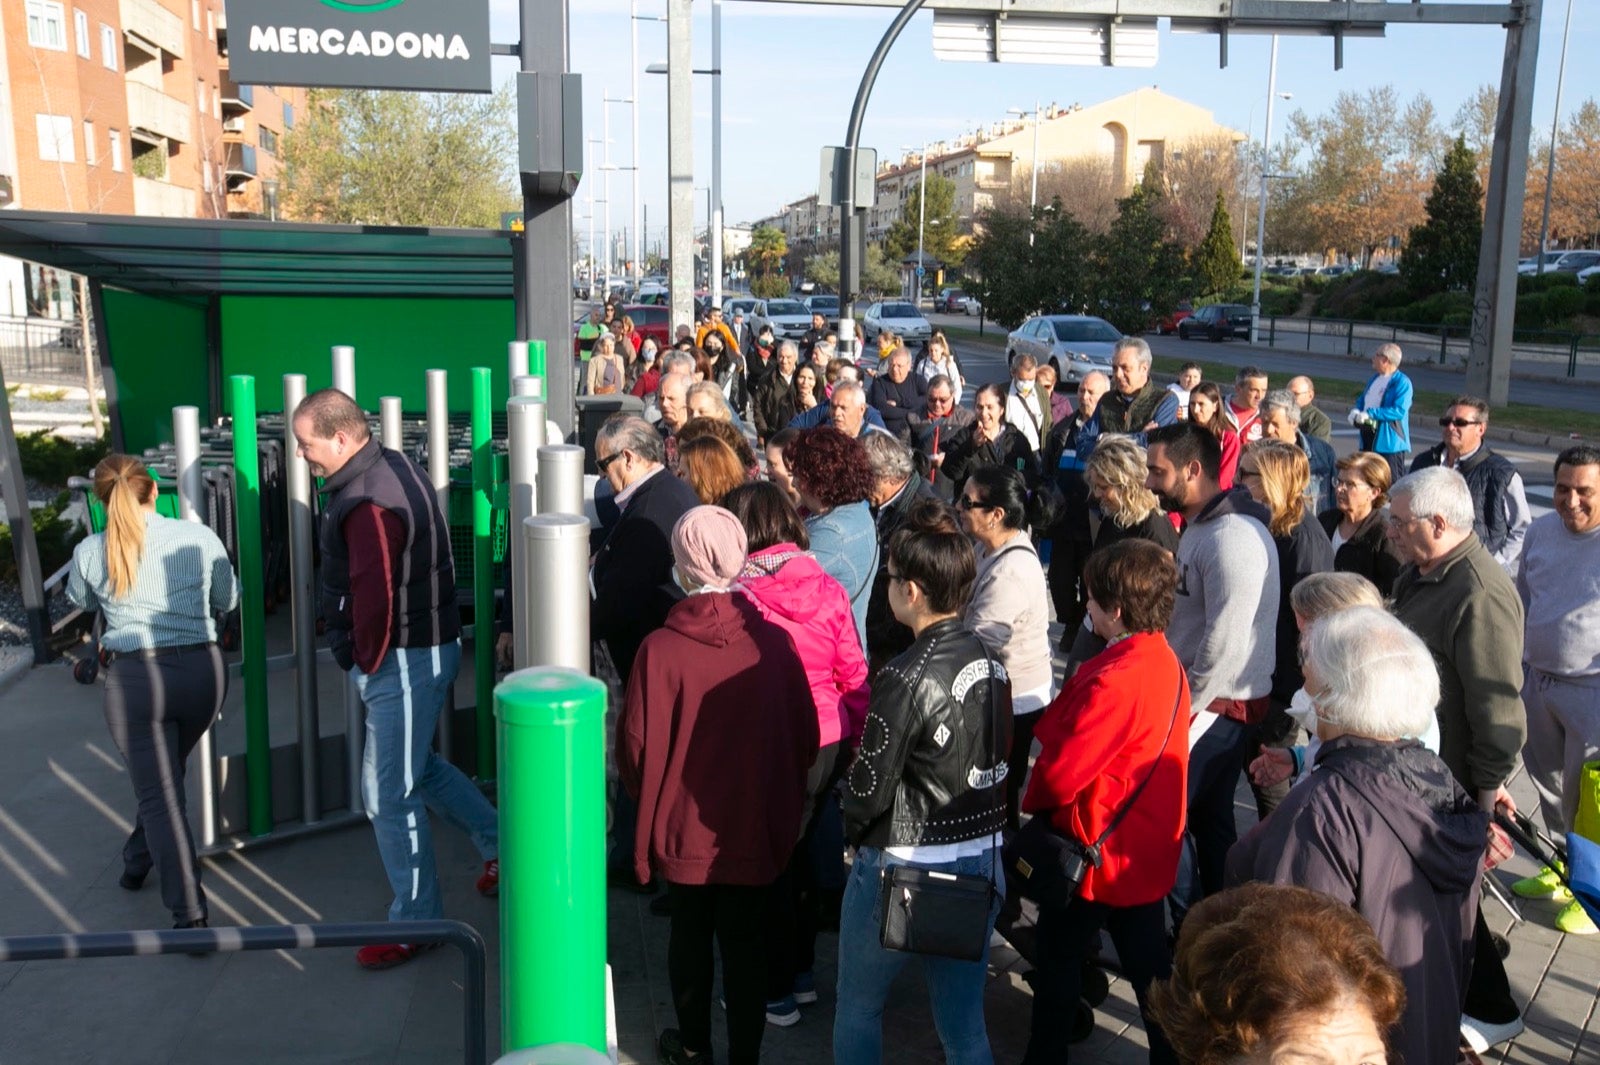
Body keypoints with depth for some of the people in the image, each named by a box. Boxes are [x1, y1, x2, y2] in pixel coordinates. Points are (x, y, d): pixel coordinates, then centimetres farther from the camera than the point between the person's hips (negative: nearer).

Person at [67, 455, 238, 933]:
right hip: (202, 669, 3)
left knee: (159, 795, 4)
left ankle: (189, 911, -2)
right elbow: (228, 599, 10)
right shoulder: (199, 537, -4)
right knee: (165, 775, 25)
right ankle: (138, 863, 45)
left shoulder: (89, 553, -4)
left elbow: (80, 600, 18)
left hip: (136, 677, -2)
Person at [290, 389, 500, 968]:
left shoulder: (370, 503, -26)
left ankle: (415, 922, 16)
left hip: (403, 659, -11)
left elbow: (374, 596, -30)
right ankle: (499, 843, 38)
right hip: (426, 645, 11)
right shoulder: (389, 465, 8)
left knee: (389, 795, 1)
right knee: (416, 766, 25)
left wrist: (367, 659, -12)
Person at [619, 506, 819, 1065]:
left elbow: (638, 747, -13)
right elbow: (804, 737, -3)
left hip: (685, 830, -1)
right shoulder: (774, 642, -13)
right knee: (747, 945, 15)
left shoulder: (660, 648, -20)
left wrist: (649, 802, 7)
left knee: (690, 938, 19)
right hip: (758, 830, 1)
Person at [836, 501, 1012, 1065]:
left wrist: (854, 828, 4)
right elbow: (996, 759, 8)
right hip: (982, 864, 6)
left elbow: (869, 786, -16)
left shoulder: (908, 678, -22)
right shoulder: (990, 660, -1)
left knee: (858, 1007, 18)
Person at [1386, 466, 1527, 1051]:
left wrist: (1488, 784, -18)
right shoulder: (1419, 574, 4)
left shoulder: (1480, 596, -27)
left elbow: (1498, 704, -25)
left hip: (1449, 781, -9)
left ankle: (1491, 1010, 28)